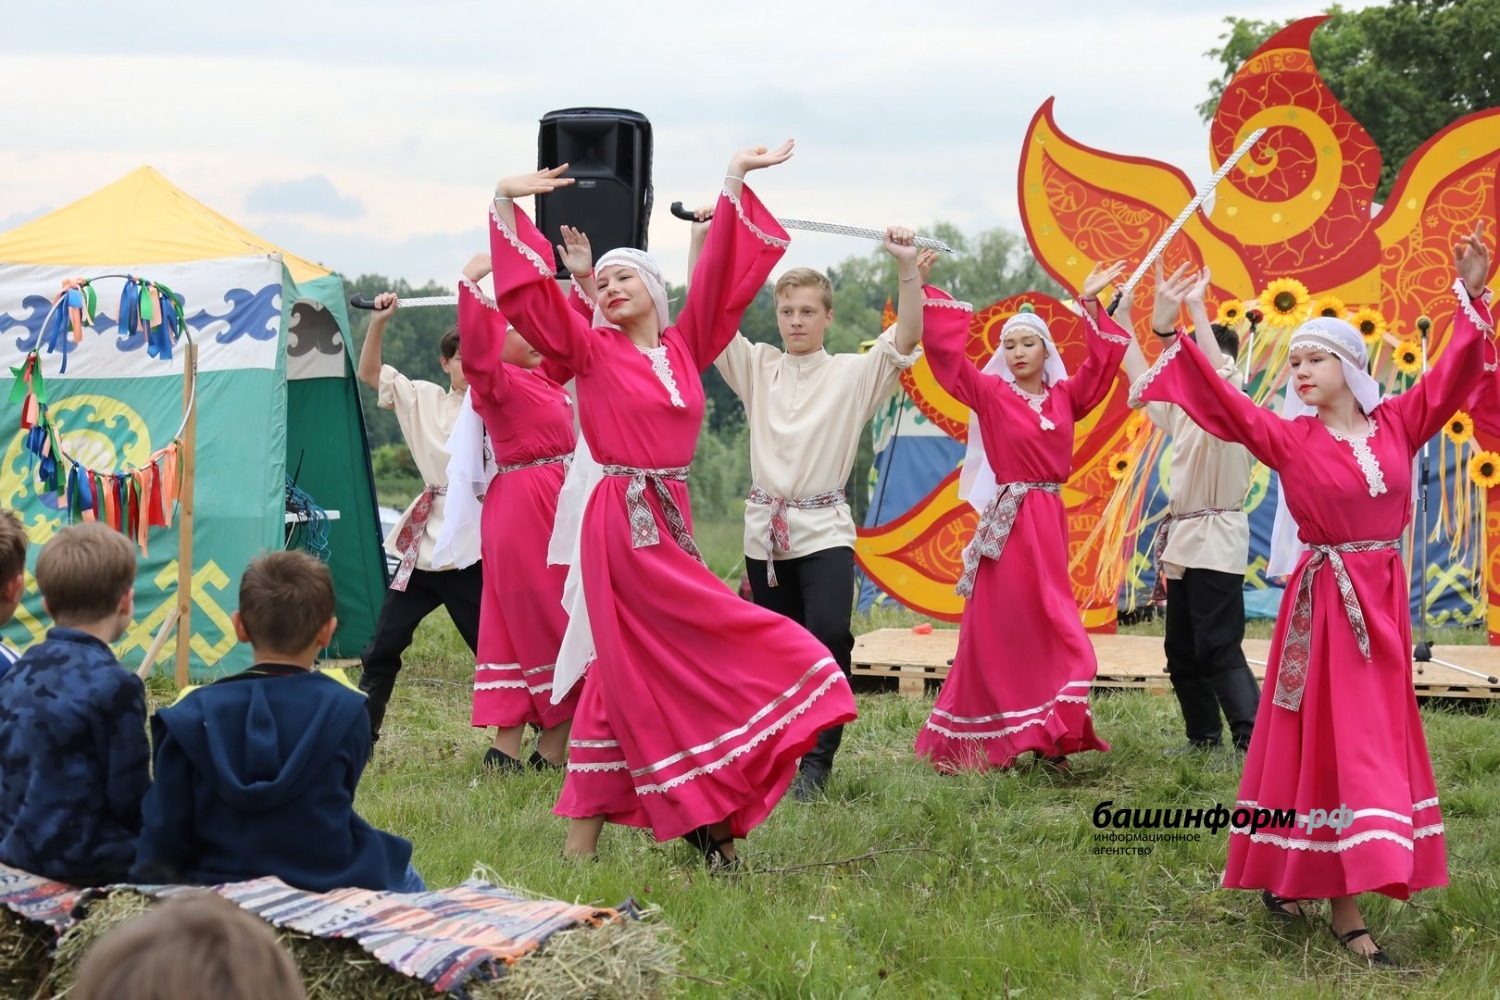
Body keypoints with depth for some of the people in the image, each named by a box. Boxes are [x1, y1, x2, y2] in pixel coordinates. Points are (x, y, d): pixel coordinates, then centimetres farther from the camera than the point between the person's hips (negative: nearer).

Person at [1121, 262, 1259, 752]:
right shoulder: (1182, 409, 13)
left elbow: (1220, 372, -30)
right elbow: (1142, 379, 23)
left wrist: (1196, 309, -31)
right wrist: (1121, 320, 19)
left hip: (1216, 538, -9)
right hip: (1183, 538, 9)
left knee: (1219, 648, -14)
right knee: (1182, 651, 13)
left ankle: (1254, 742, -18)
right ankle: (1204, 737, 23)